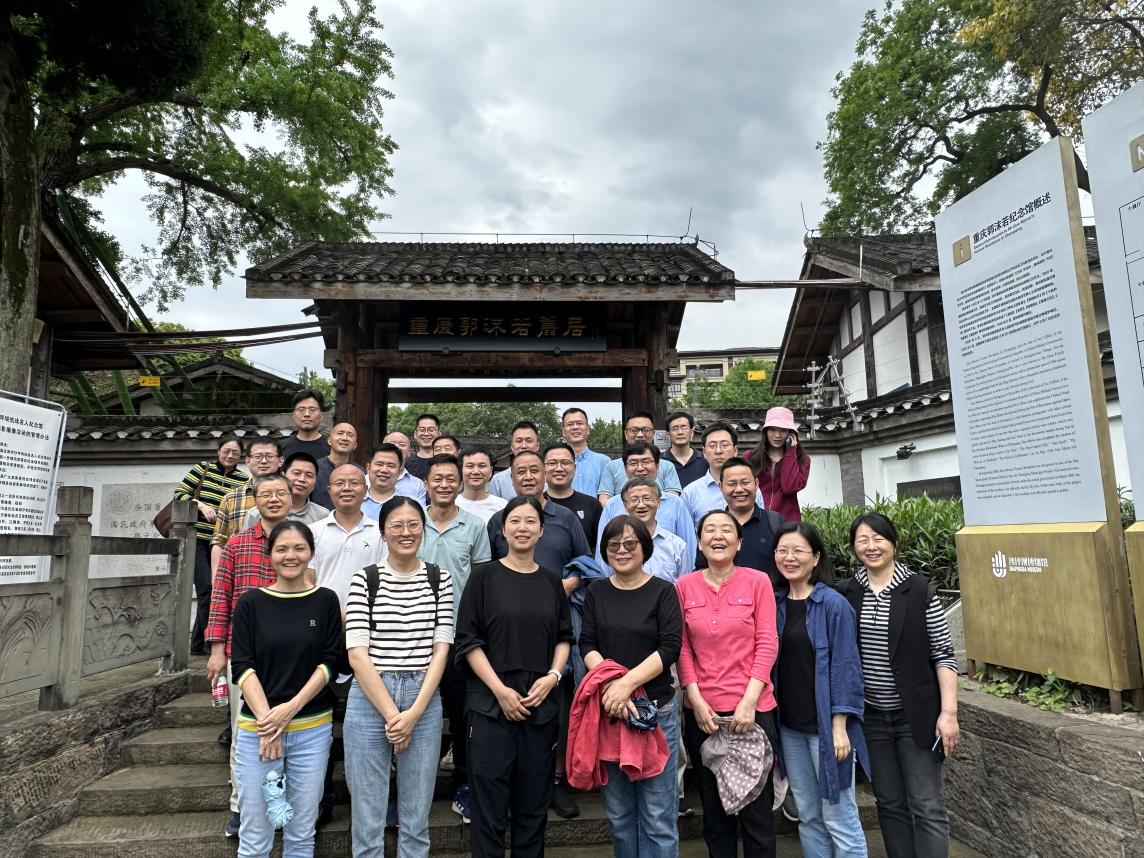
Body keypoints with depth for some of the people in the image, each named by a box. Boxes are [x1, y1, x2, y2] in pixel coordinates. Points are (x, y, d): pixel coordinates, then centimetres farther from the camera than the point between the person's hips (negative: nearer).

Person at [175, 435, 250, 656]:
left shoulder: (244, 480, 6)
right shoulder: (202, 469, 1)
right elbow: (179, 493, -1)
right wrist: (201, 505, -14)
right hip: (196, 537, -3)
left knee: (208, 591, 8)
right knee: (206, 588, -11)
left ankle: (197, 644, 20)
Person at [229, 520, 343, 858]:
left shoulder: (326, 601, 1)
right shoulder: (250, 602, 0)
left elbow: (330, 663, -2)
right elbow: (242, 666, -4)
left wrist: (290, 709, -12)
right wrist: (267, 721, -13)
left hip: (313, 730, 0)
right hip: (257, 728, 0)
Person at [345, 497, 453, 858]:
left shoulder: (440, 579, 4)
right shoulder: (364, 579, -2)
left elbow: (441, 649, 0)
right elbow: (357, 654, -7)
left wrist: (414, 712, -9)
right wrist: (392, 713, -11)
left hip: (424, 699, 2)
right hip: (370, 698, -1)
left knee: (416, 818, 12)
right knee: (367, 818, 8)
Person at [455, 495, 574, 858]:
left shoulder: (551, 580, 8)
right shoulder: (484, 576, -2)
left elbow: (564, 638, 13)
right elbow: (468, 641, -5)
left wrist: (552, 676, -4)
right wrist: (501, 690, -11)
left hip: (541, 704, 3)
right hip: (491, 702, -3)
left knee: (534, 802, 12)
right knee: (489, 804, 3)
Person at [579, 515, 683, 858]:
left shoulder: (663, 591, -2)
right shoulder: (596, 592, 8)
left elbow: (671, 647, -11)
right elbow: (587, 644, 1)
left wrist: (628, 682, -22)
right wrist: (608, 682, -17)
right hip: (607, 710, 3)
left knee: (657, 814, 2)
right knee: (618, 813, 14)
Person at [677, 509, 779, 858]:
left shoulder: (758, 581, -3)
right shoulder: (684, 586, 2)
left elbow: (767, 644, -5)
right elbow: (682, 648, 2)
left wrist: (749, 702, -11)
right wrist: (696, 701, -6)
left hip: (752, 708, -2)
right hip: (701, 711, 2)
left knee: (757, 805, 7)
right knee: (714, 806, 15)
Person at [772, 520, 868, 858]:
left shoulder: (833, 604, -11)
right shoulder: (775, 603, 4)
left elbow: (844, 666, -12)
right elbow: (771, 663, 9)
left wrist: (840, 726, -14)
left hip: (825, 725, -5)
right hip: (789, 726, 5)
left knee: (838, 817, 3)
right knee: (807, 815, 15)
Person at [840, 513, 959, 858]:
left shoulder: (920, 590, -8)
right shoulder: (847, 594, 0)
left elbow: (943, 655, -7)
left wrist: (948, 712, -11)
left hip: (916, 715, -3)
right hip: (871, 716, 3)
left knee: (926, 806, 3)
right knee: (889, 803, 14)